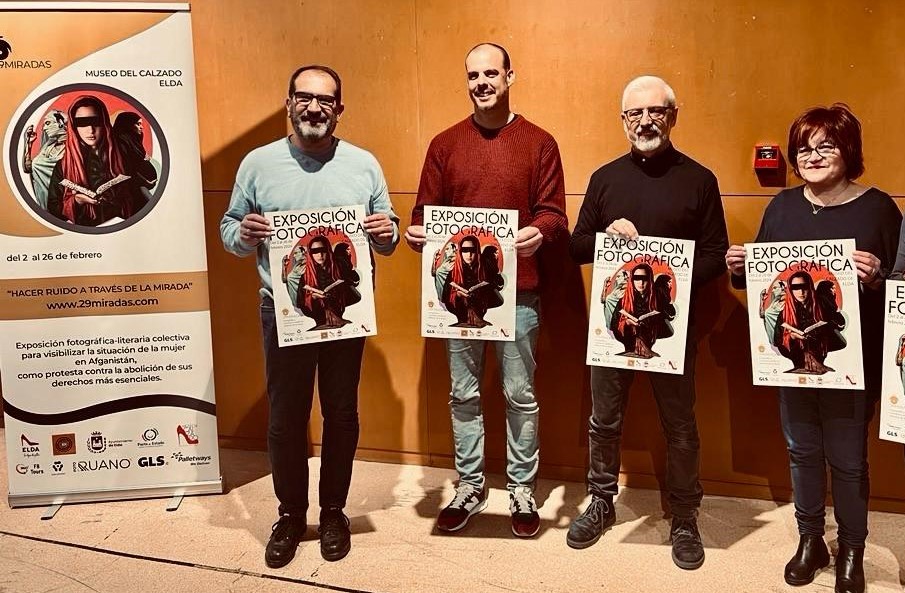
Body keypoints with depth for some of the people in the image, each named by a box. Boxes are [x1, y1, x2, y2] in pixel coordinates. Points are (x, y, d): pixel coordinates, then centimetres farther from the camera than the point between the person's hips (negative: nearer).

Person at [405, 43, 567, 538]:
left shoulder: (539, 143, 2)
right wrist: (415, 232, -15)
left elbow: (553, 214, -3)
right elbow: (427, 211, 7)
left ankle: (522, 490, 23)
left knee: (520, 395, 7)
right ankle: (469, 488, 26)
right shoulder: (444, 144, 8)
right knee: (464, 395, 11)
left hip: (518, 293, -2)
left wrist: (538, 232, -25)